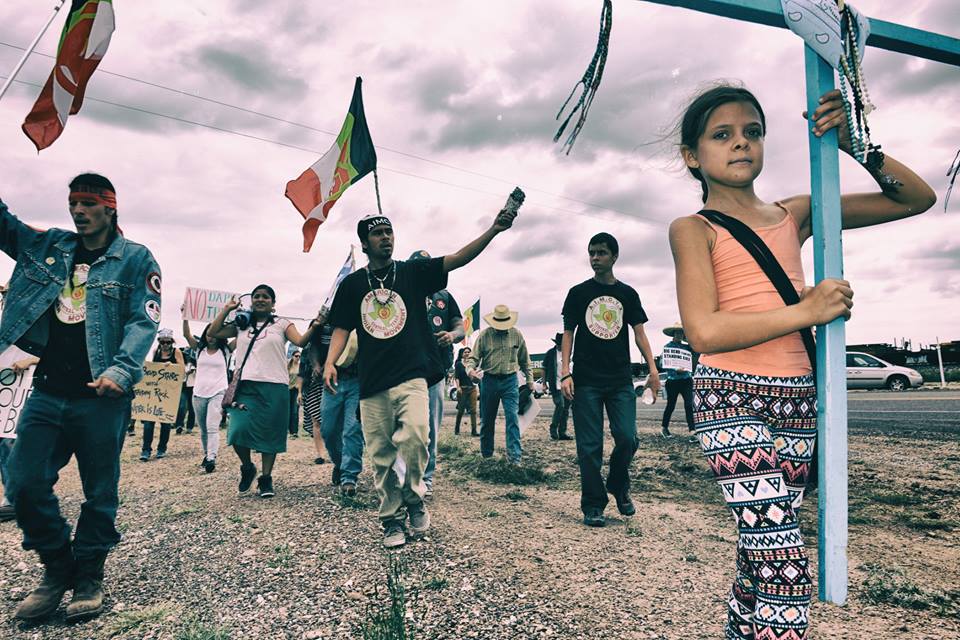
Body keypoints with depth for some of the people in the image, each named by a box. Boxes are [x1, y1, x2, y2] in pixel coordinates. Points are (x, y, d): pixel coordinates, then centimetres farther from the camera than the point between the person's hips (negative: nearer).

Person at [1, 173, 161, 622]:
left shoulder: (135, 258, -1)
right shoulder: (47, 245, 15)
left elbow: (144, 321, -8)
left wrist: (121, 370, -22)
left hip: (100, 395, -4)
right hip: (47, 391, 5)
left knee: (99, 492, 5)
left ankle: (88, 578, 22)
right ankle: (57, 567, 24)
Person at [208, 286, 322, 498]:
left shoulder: (282, 324, 8)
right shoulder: (241, 324, 16)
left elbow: (300, 341, -7)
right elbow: (212, 332, 11)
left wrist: (313, 327, -25)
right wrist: (226, 309, 7)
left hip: (274, 387, -1)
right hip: (245, 385, 2)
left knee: (270, 434, 2)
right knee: (239, 429, -12)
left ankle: (266, 479, 16)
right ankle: (247, 468, 16)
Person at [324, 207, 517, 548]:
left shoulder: (413, 272, 5)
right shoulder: (352, 284, 10)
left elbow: (457, 259, -6)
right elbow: (342, 328, 10)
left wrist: (493, 230, -17)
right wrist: (330, 362, -7)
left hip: (410, 376, -2)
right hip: (372, 383, 2)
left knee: (415, 435, -24)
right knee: (381, 456, 6)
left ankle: (413, 497, 3)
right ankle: (392, 519, 23)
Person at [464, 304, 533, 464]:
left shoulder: (517, 334, 3)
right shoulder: (484, 335, -2)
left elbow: (524, 360, 12)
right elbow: (473, 357, -3)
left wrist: (529, 380, 13)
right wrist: (470, 369, -24)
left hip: (510, 380, 0)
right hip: (489, 380, 0)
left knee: (513, 417, -10)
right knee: (487, 420, 9)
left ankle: (514, 456, -9)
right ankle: (486, 454, 23)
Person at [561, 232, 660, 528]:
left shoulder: (628, 293, 11)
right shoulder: (578, 293, 6)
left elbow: (639, 333, 8)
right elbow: (568, 334, 5)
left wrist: (653, 369, -6)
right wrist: (565, 373, -6)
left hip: (621, 380, 2)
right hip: (586, 381, -1)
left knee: (627, 439, -5)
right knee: (590, 445, -1)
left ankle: (618, 486, 24)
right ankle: (593, 506, 11)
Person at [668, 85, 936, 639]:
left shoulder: (794, 214, 12)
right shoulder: (694, 229, -2)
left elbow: (916, 199, 18)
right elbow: (705, 331, -16)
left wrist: (854, 144, 5)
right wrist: (806, 312, -12)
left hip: (797, 400, 5)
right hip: (731, 399, -5)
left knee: (759, 560, 15)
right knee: (785, 563, -12)